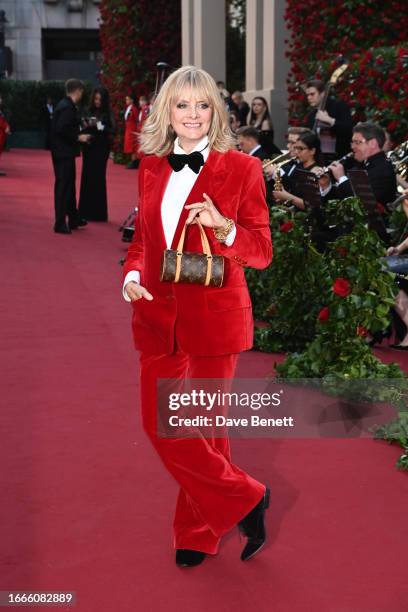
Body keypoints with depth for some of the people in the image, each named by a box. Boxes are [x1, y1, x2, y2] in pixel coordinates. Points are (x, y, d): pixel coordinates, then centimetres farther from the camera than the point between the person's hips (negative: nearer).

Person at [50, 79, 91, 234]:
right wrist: (78, 137, -17)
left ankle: (73, 219, 29)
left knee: (69, 185, 18)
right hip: (64, 153, -10)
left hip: (62, 152, 10)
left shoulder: (64, 105, 11)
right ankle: (60, 223, 0)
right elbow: (61, 129, -26)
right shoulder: (68, 107, -18)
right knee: (63, 186, -5)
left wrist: (79, 125, 16)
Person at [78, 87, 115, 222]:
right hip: (88, 147, 4)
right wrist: (84, 126, -10)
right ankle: (85, 211, 10)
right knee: (86, 178, 3)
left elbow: (112, 131, -9)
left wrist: (100, 126, -20)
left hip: (101, 149, -4)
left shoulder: (107, 114, -2)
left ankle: (98, 212, 2)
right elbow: (82, 128, 11)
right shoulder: (88, 112, 7)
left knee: (98, 178, -5)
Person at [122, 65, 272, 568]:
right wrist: (131, 275, -4)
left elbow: (261, 252, -6)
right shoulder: (151, 167, 7)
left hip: (214, 316, -5)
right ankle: (244, 499, 25)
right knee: (160, 426, 6)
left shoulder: (241, 168, -7)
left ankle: (198, 531, 30)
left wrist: (223, 227, -26)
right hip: (157, 317, 5)